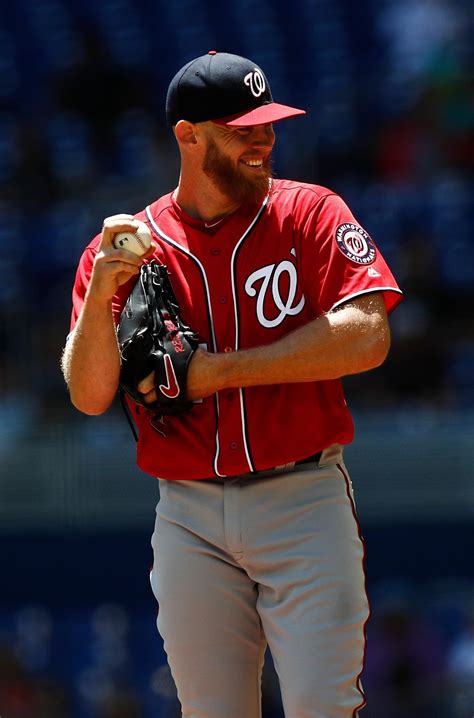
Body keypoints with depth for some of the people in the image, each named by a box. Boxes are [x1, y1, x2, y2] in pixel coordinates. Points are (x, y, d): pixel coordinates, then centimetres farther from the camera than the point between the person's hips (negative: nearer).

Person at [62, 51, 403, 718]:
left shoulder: (310, 213, 2)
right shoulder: (125, 247, 6)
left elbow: (366, 338, -12)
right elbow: (89, 395, 0)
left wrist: (216, 372, -12)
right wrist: (100, 295, -18)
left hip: (305, 505, -2)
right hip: (190, 521, 2)